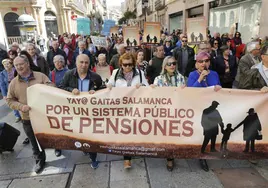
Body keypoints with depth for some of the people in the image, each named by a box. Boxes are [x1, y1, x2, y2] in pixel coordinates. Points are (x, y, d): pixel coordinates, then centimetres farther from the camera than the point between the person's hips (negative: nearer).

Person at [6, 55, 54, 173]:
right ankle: (40, 160, 37)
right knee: (35, 142, 17)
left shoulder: (40, 76, -5)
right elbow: (9, 100, 4)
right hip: (27, 119, 2)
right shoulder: (13, 83, 1)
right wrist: (21, 106, -15)